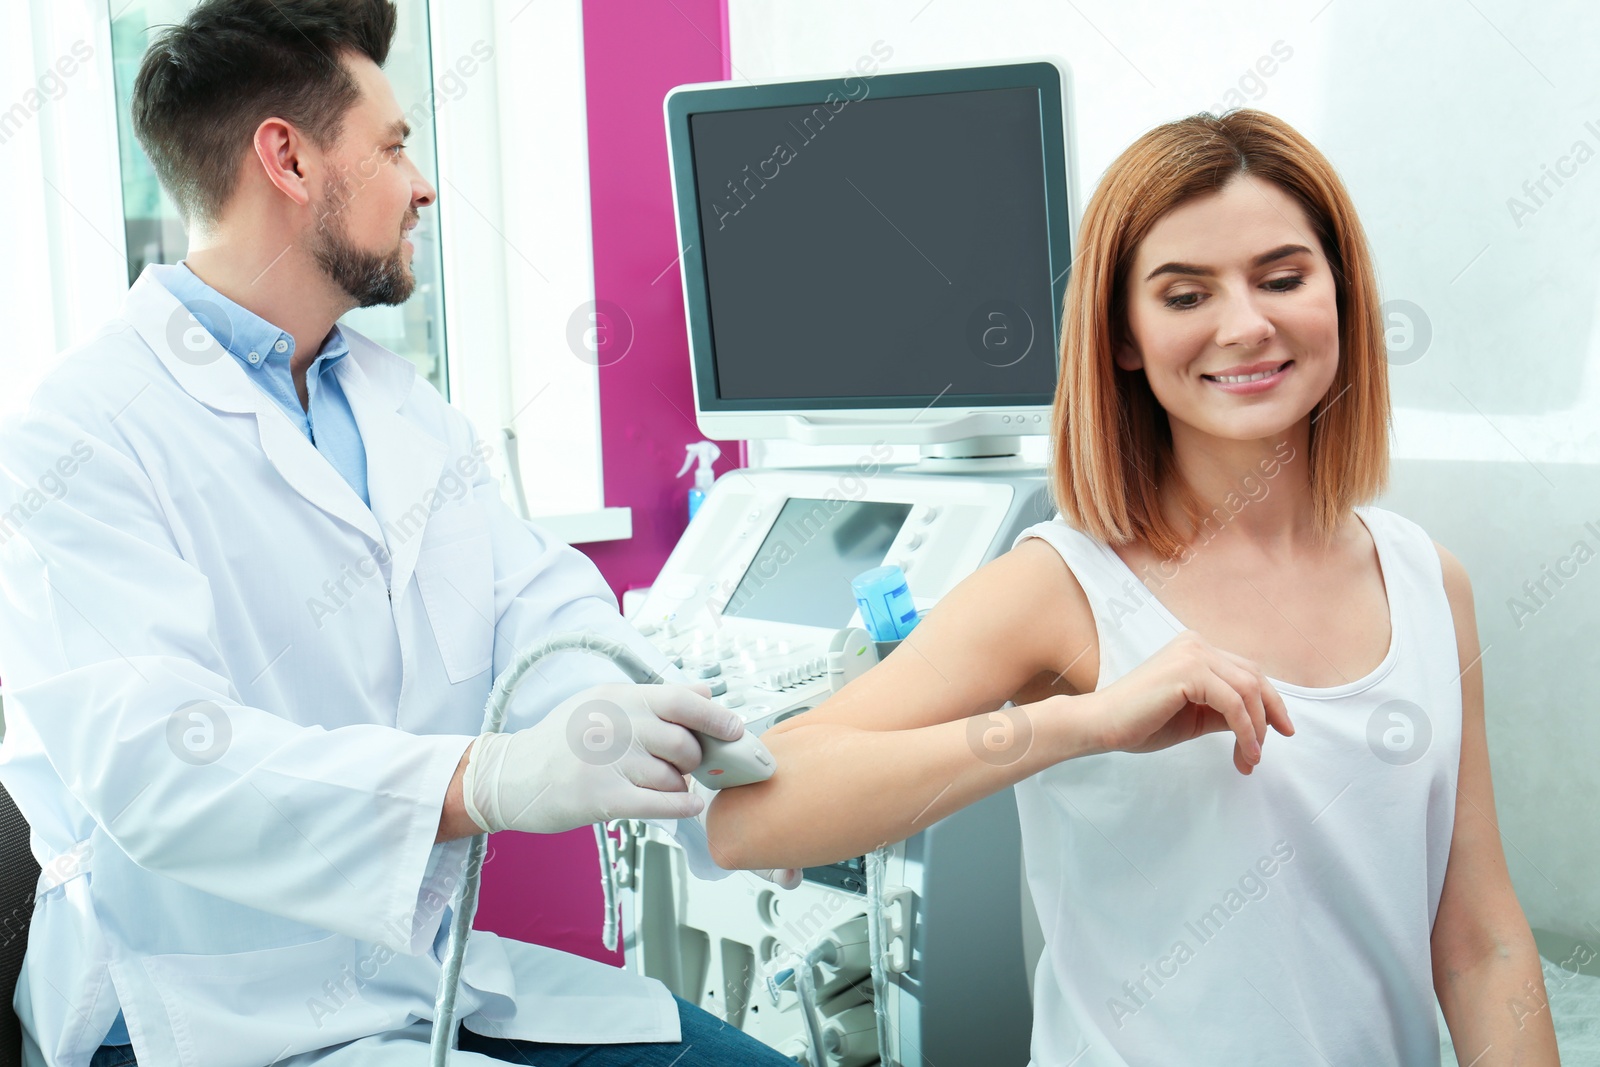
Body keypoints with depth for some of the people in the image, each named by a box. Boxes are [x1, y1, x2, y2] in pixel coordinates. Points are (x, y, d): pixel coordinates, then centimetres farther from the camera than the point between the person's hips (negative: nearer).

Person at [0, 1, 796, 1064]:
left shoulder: (406, 406, 11)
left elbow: (545, 617, 1)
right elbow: (147, 756, -28)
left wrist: (696, 741, -20)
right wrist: (492, 778, -41)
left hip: (429, 967, 8)